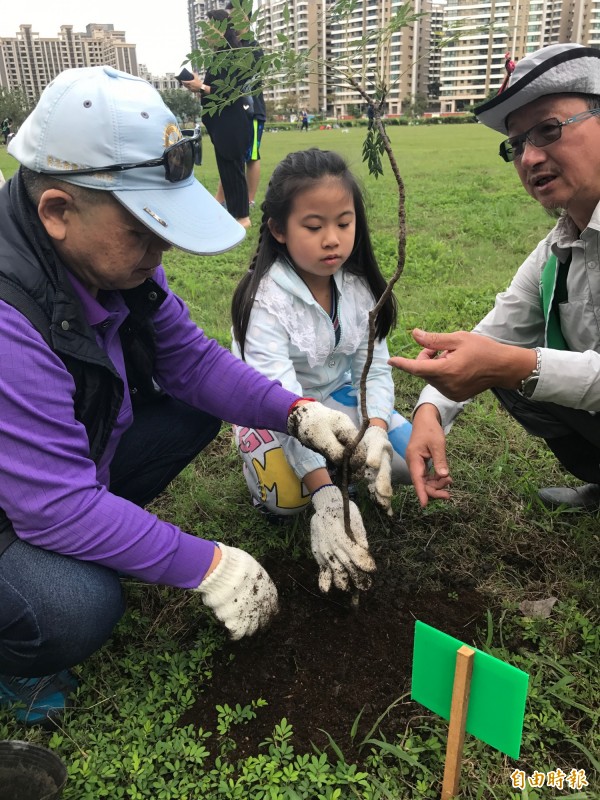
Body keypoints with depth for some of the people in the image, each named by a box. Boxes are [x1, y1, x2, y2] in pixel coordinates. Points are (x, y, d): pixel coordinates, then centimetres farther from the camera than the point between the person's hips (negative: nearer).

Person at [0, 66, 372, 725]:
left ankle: (84, 547, 9)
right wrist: (206, 565, -26)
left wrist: (296, 412, -15)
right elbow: (58, 503, -34)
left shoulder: (115, 253, -9)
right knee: (78, 609, -33)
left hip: (77, 458, 8)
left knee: (195, 413, 0)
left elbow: (190, 357, -2)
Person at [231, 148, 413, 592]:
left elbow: (374, 368, -11)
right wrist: (326, 494, -43)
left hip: (339, 395, 5)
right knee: (286, 497, -28)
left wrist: (375, 432, -33)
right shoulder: (265, 301, -27)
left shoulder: (359, 286, -10)